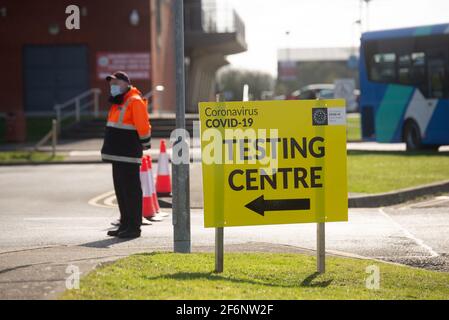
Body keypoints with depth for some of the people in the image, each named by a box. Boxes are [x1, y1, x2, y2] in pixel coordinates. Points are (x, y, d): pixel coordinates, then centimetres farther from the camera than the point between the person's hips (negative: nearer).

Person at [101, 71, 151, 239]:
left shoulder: (135, 101, -12)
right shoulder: (118, 102, 18)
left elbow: (143, 126, -16)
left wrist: (145, 144, -12)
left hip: (128, 155, -10)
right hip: (117, 154, 10)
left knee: (131, 190, -7)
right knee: (120, 190, 13)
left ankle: (134, 227, -4)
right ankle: (125, 225, 19)